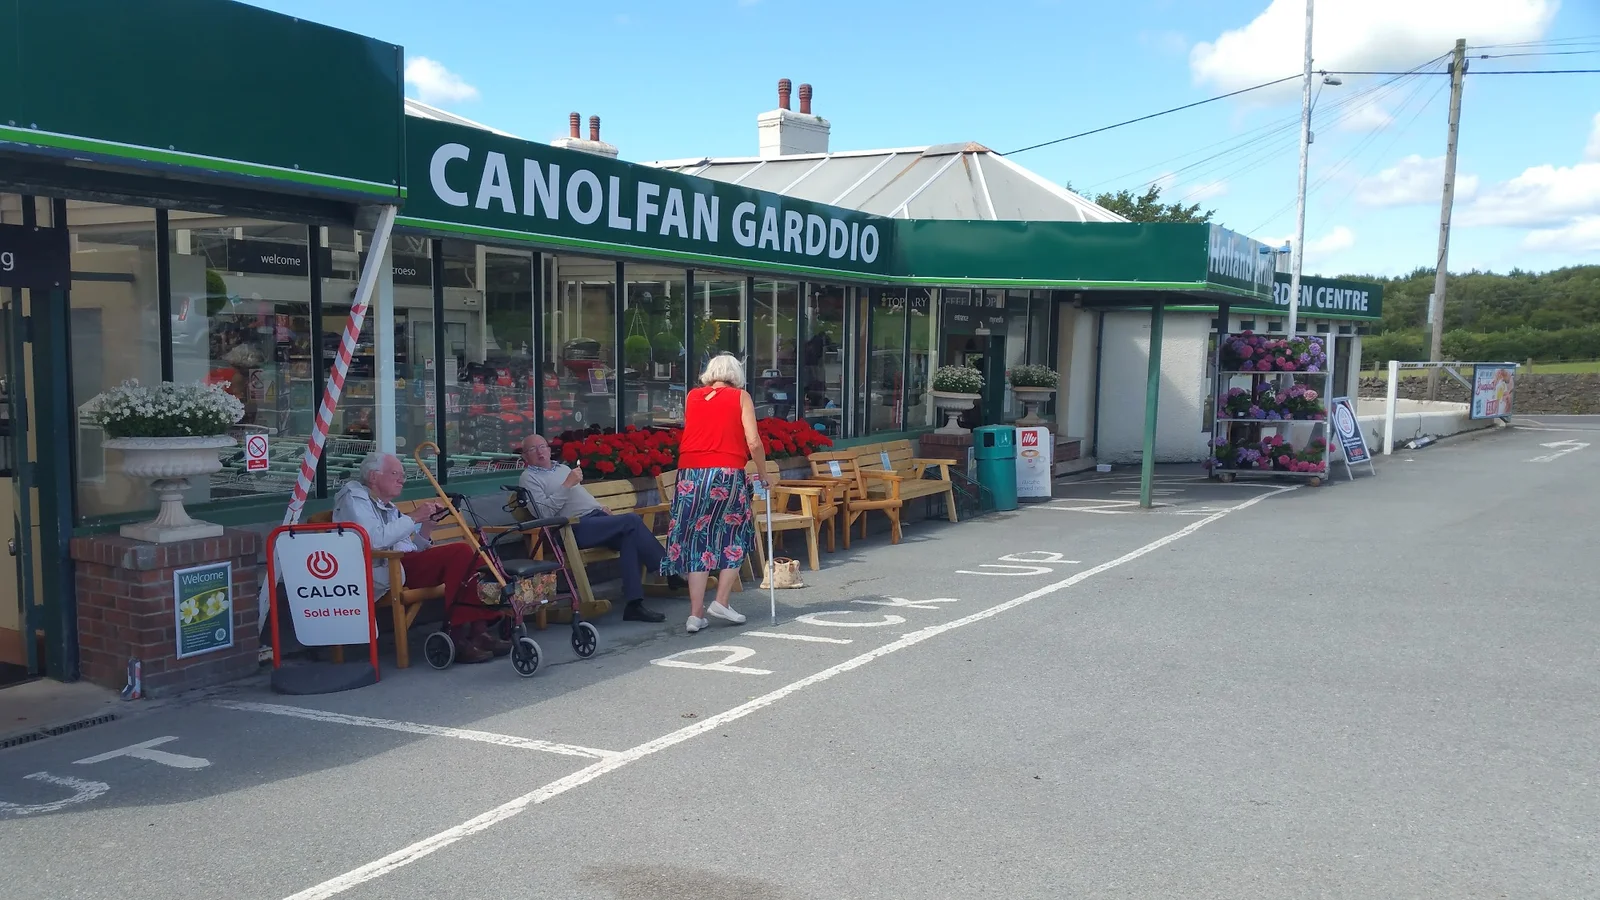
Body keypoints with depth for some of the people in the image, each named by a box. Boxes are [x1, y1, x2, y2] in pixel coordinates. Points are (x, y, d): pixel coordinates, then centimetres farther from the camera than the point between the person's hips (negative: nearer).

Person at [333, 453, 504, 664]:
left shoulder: (387, 506, 27)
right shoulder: (354, 498, 2)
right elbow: (374, 540, -17)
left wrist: (427, 523, 7)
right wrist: (413, 517, -10)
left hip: (406, 563, 9)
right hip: (384, 571, -8)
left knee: (468, 556, -7)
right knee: (460, 552, -21)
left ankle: (477, 629, -13)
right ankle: (456, 636, -19)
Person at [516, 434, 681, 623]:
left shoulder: (563, 468, 29)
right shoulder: (529, 478, 5)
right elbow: (543, 512, -10)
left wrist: (600, 507, 15)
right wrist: (567, 485, -14)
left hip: (597, 517, 7)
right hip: (577, 527, -7)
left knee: (629, 536, -25)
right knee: (631, 520, -24)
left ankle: (634, 603, -29)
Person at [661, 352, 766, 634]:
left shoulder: (692, 397, 14)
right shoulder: (740, 397, 6)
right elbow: (753, 443, -2)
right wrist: (762, 473, 10)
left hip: (689, 474, 3)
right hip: (726, 474, -3)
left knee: (697, 539, 8)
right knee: (735, 537, 16)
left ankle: (696, 614, 6)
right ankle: (721, 602, 9)